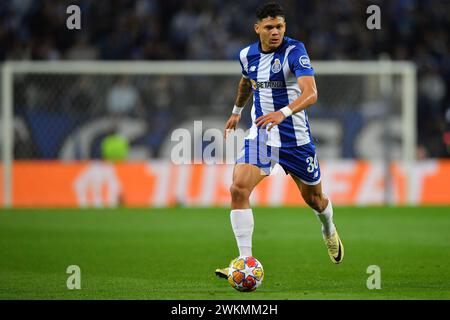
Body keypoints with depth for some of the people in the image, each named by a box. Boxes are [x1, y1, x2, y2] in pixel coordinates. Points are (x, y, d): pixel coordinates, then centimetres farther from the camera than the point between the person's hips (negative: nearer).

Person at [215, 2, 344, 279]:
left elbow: (311, 94, -31)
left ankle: (329, 230, 53)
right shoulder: (248, 55, -1)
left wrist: (283, 113, -47)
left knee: (314, 199, 16)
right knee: (238, 189, -20)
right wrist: (237, 110, 36)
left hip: (296, 138, -3)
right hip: (261, 135, 3)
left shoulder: (295, 51, -17)